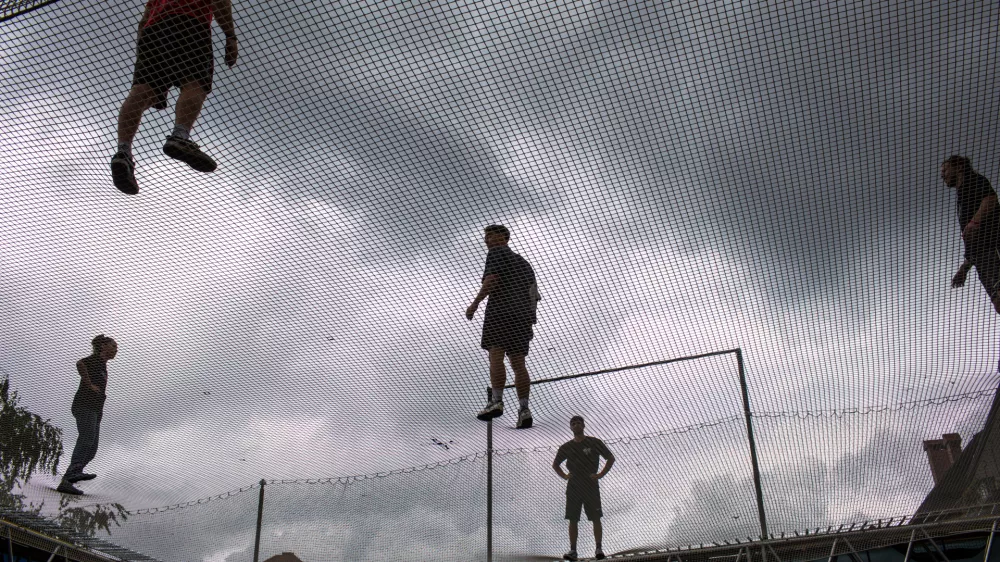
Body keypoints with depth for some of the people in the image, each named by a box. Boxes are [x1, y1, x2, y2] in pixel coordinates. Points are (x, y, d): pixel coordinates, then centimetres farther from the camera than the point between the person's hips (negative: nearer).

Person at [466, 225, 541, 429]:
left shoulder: (497, 252, 5)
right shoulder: (522, 262, 29)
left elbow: (492, 279, -11)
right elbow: (534, 295, 26)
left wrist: (475, 303, -11)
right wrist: (530, 321, 27)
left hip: (501, 310, -7)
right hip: (522, 315, 7)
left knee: (496, 357, -15)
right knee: (518, 364, 3)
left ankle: (497, 401, -28)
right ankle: (524, 409, -7)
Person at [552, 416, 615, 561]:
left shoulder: (594, 443, 2)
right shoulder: (566, 447, 10)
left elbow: (611, 458, 7)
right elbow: (555, 464, 24)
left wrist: (600, 474, -2)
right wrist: (565, 476, 8)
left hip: (591, 485, -2)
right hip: (573, 487, 3)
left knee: (596, 519, -4)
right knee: (573, 520, 1)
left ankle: (598, 549, 1)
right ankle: (573, 550, 4)